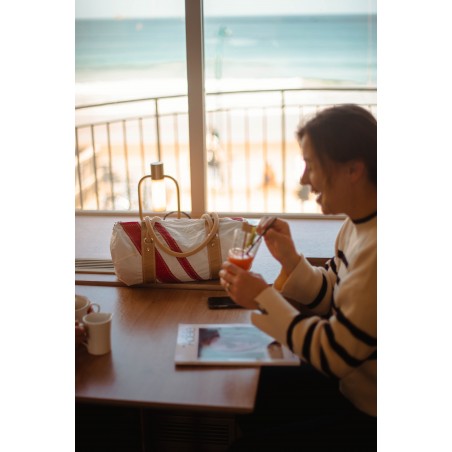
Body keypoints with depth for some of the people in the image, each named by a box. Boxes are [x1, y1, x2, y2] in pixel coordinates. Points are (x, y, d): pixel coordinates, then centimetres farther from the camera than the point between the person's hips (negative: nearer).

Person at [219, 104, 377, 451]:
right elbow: (330, 299, 9)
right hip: (348, 378, 8)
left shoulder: (377, 249, -32)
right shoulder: (358, 225, -1)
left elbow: (333, 355, -27)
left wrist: (263, 298, -18)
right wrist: (290, 260, -8)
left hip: (368, 413, -8)